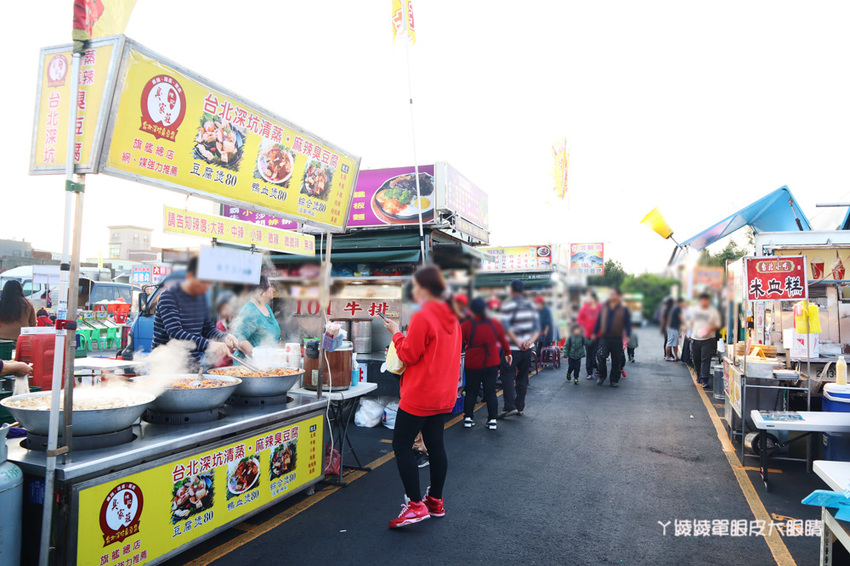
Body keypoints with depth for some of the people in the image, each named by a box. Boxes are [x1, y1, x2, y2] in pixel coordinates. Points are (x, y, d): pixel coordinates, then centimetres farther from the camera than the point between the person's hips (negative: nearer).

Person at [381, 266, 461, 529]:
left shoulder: (422, 317, -18)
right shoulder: (451, 317, 8)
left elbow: (408, 355, -15)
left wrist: (396, 333, -2)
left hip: (419, 396, -9)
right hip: (444, 395, 9)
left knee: (401, 444, 1)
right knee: (435, 443, 15)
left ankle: (415, 505, 1)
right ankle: (436, 501, 26)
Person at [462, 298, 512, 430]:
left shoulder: (466, 325, -12)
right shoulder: (495, 324, -3)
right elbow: (503, 340, 10)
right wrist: (508, 353, 26)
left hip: (472, 364, -1)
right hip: (491, 363, 2)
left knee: (471, 391, 11)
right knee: (490, 391, 9)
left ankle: (468, 418, 14)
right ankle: (492, 419, 9)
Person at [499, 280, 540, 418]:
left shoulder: (508, 305, -8)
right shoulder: (531, 305, 10)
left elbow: (506, 327, -16)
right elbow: (537, 327, 5)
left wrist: (517, 342, -13)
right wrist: (530, 341, -5)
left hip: (513, 348, -5)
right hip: (528, 349, 6)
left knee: (507, 376, -2)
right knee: (522, 377, 14)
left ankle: (510, 407, -12)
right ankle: (520, 407, 17)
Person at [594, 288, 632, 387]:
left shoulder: (623, 309, 1)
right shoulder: (604, 308, 10)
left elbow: (628, 323, -3)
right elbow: (598, 321, 17)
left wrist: (627, 335, -15)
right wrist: (595, 333, 17)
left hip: (617, 339, -2)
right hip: (604, 337, 2)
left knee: (616, 360, 5)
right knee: (601, 355, -17)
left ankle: (614, 380, 18)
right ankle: (602, 376, 1)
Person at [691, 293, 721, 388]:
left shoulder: (713, 311, -3)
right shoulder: (694, 310, 8)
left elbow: (717, 325, -2)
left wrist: (710, 329, -19)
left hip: (708, 339, -4)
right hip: (695, 338, 4)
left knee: (706, 360, -11)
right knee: (696, 359, 10)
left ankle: (704, 379, -12)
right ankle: (699, 376, 29)